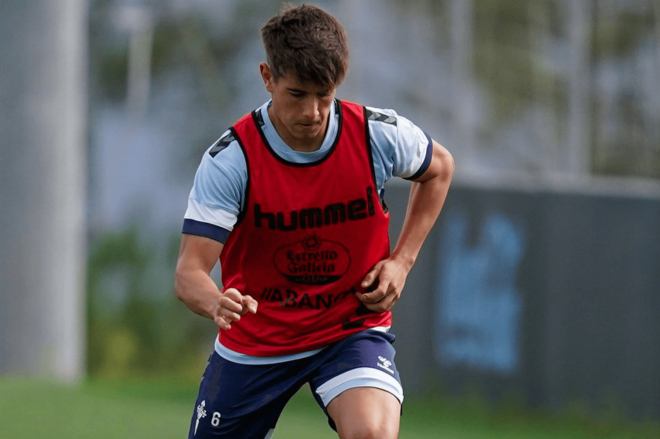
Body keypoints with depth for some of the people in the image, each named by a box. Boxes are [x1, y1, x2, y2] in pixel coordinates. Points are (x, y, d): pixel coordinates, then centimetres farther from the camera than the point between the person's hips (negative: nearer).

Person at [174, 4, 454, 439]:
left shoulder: (380, 135, -15)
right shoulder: (229, 159, -21)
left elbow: (438, 169, 9)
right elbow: (190, 271, -26)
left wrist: (401, 261, -3)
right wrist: (217, 303, -50)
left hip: (354, 326, -1)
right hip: (255, 339, 1)